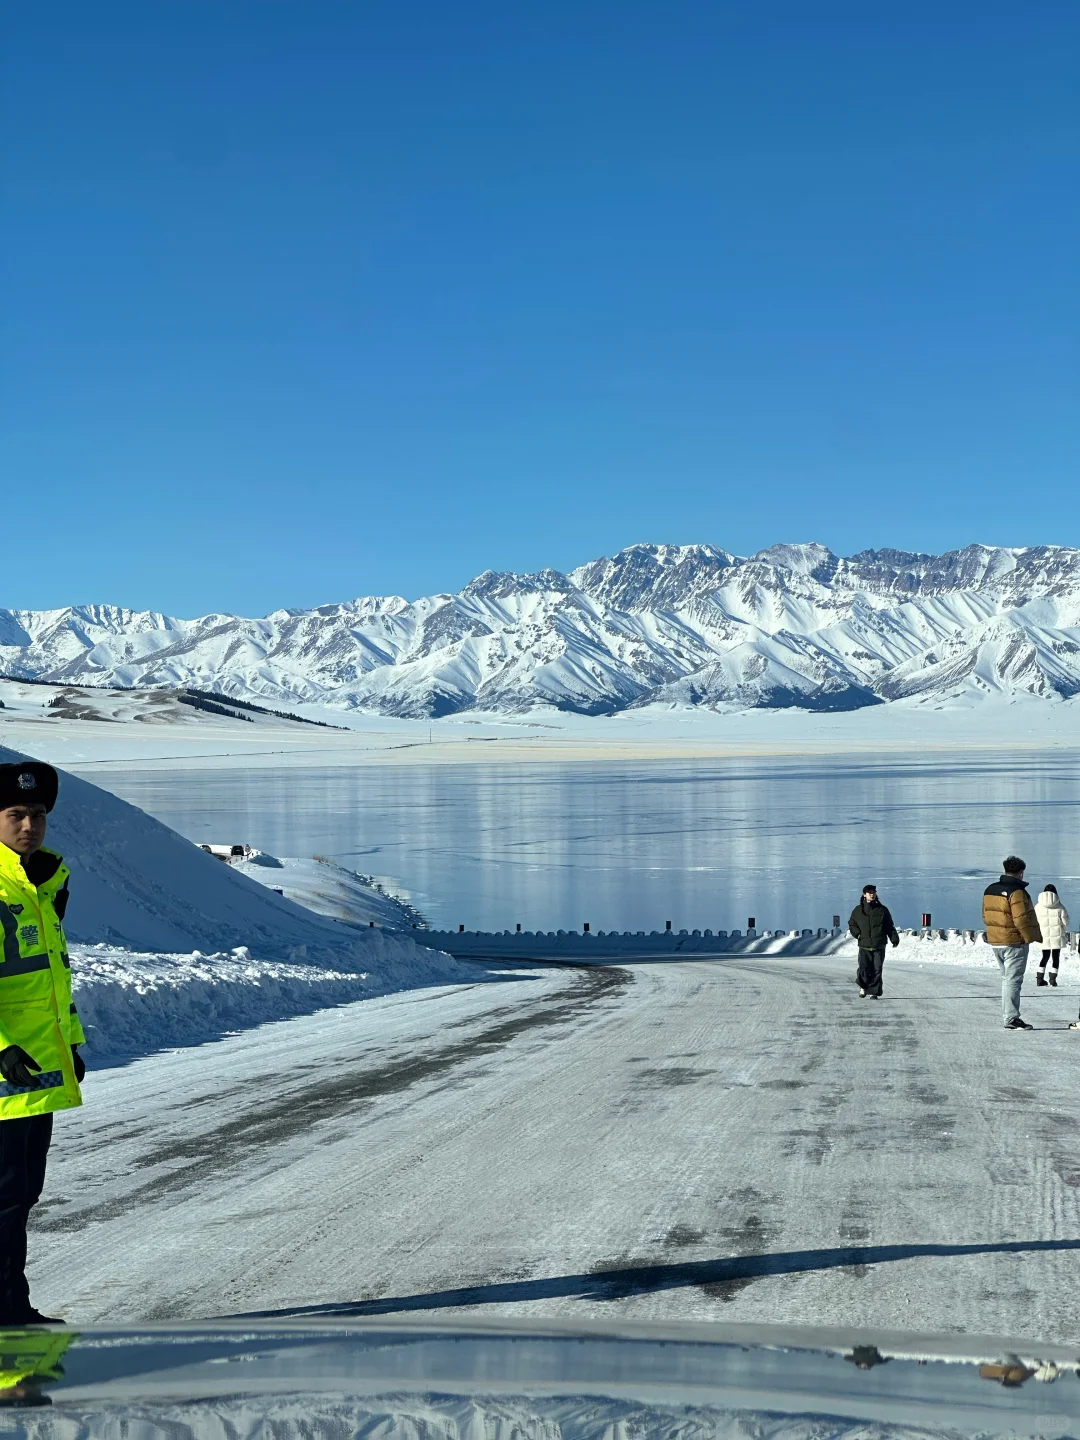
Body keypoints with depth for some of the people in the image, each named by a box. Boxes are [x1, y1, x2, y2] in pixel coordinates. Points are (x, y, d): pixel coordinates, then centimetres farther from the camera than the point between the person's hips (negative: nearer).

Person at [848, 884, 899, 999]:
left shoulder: (882, 910, 7)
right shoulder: (858, 910, 8)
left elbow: (889, 926, 10)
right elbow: (851, 924, 20)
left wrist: (894, 938, -4)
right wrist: (857, 933, 2)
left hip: (879, 946, 0)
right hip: (864, 946, 0)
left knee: (877, 970, -4)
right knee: (864, 969, -10)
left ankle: (874, 992, 7)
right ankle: (863, 986, 16)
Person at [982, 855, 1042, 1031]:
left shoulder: (990, 890, 8)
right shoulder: (1016, 892, -18)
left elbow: (986, 915, 13)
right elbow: (1022, 919, -21)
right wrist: (1034, 937, -9)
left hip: (995, 941, 8)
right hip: (1014, 943, -8)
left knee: (1007, 978, 18)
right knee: (1013, 980, -5)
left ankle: (1007, 1014, 21)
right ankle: (1011, 1018, -6)